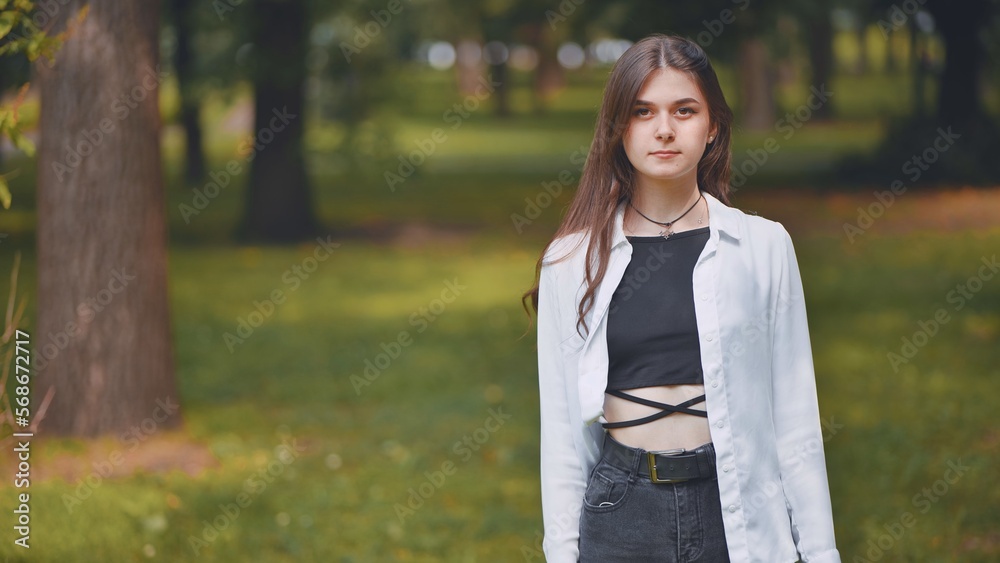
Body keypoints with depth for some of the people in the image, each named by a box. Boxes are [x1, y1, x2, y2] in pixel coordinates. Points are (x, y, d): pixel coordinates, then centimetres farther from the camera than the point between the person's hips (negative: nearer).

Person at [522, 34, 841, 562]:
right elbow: (560, 427, 4)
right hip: (620, 513, 1)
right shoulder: (572, 261, 2)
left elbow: (795, 419, 1)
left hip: (737, 507, 0)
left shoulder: (763, 246, 1)